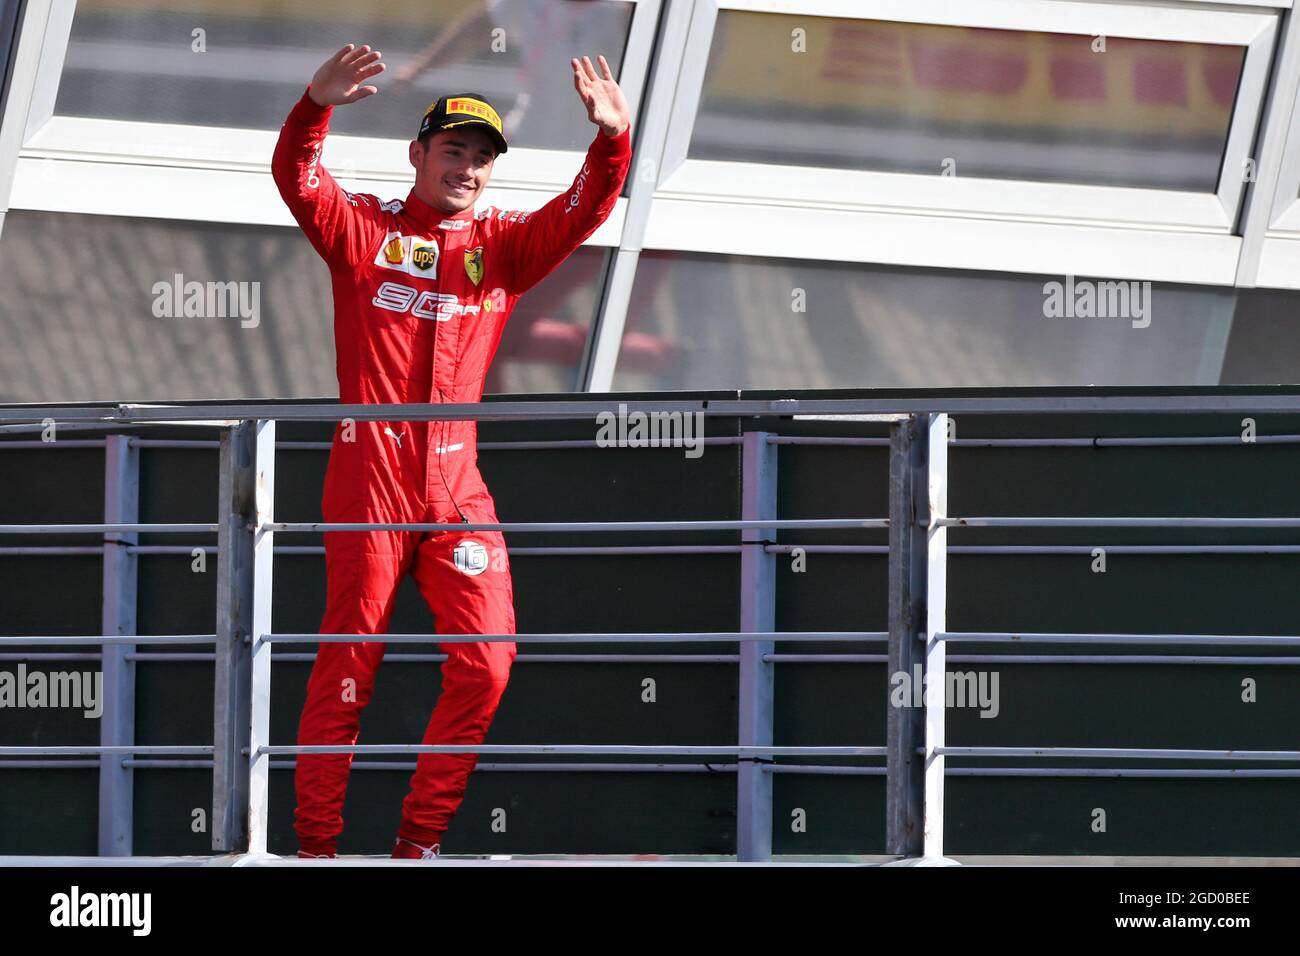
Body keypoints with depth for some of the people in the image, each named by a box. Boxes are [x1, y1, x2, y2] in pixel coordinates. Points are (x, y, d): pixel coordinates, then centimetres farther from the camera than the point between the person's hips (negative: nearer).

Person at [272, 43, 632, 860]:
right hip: (370, 476, -4)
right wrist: (318, 105, -29)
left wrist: (613, 139, -17)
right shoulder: (363, 230, 7)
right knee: (347, 668, -2)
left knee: (485, 666, -4)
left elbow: (584, 210, 3)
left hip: (457, 481, 4)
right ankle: (315, 846, 4)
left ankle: (420, 841, 7)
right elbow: (297, 178, -9)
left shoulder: (503, 245, 15)